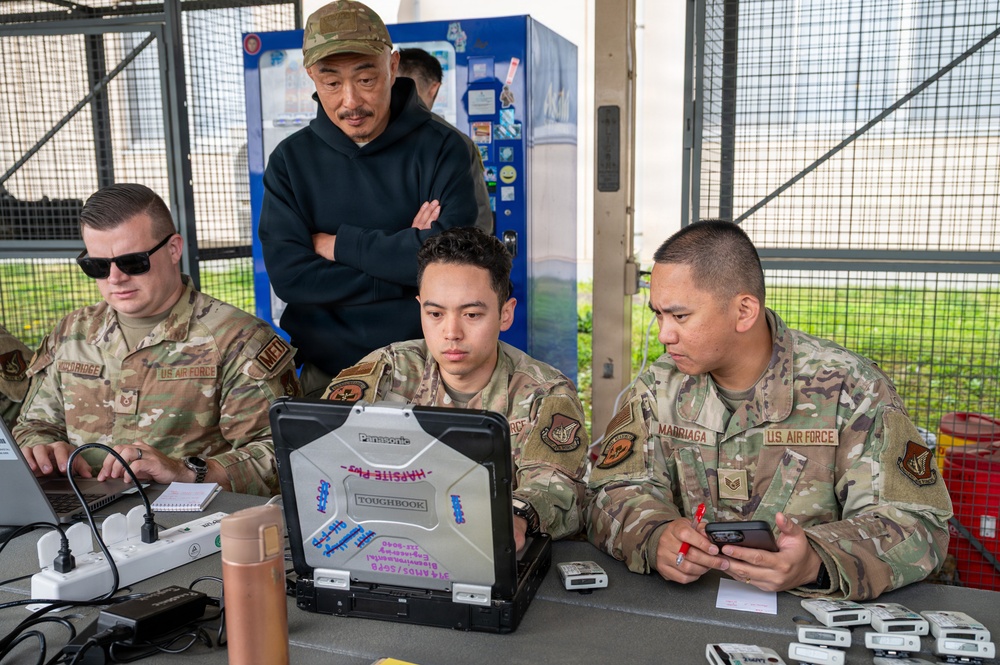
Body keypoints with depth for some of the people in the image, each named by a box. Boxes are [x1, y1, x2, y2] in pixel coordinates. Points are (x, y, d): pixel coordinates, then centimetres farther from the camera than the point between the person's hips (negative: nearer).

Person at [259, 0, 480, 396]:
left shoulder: (440, 148, -5)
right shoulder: (290, 160, 1)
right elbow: (288, 276, -9)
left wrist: (339, 245, -11)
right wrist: (404, 257, -15)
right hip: (326, 375, 2)